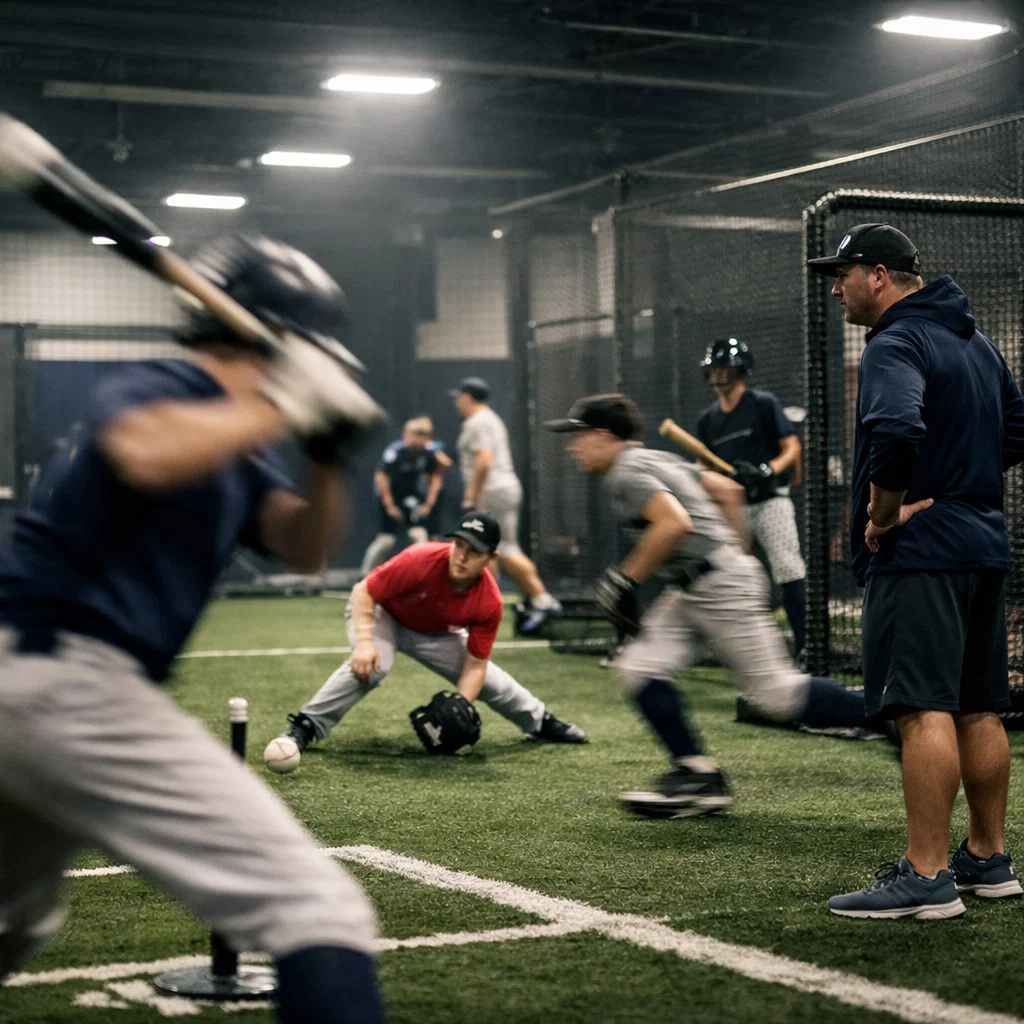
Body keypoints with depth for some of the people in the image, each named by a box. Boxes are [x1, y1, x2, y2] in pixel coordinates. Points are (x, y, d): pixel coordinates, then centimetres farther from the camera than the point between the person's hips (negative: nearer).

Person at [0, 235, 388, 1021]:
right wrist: (280, 404, -19)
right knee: (317, 910, -15)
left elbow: (303, 548, 18)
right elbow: (147, 451, -30)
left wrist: (328, 454, 2)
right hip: (72, 684, -11)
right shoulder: (153, 388, -6)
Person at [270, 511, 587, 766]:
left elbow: (475, 664, -19)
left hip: (435, 634, 4)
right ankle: (304, 727, -27)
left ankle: (540, 721, 31)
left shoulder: (489, 603, -26)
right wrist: (364, 641, -40)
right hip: (381, 614, -4)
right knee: (372, 664, -34)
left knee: (486, 679, 4)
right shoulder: (420, 561, -39)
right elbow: (363, 592, -29)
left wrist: (460, 707, -32)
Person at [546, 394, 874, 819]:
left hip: (719, 587, -11)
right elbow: (727, 489, 21)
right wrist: (732, 549, 25)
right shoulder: (657, 460, 17)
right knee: (640, 669, 3)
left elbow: (675, 522, -28)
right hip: (689, 593, 11)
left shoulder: (628, 473, -13)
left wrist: (625, 577, -19)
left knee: (776, 692, -5)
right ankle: (697, 774, 2)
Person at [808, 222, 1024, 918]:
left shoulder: (896, 345, -12)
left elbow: (897, 432, -30)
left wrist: (882, 513, -17)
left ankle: (927, 878, -13)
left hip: (918, 550, -10)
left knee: (924, 709, -12)